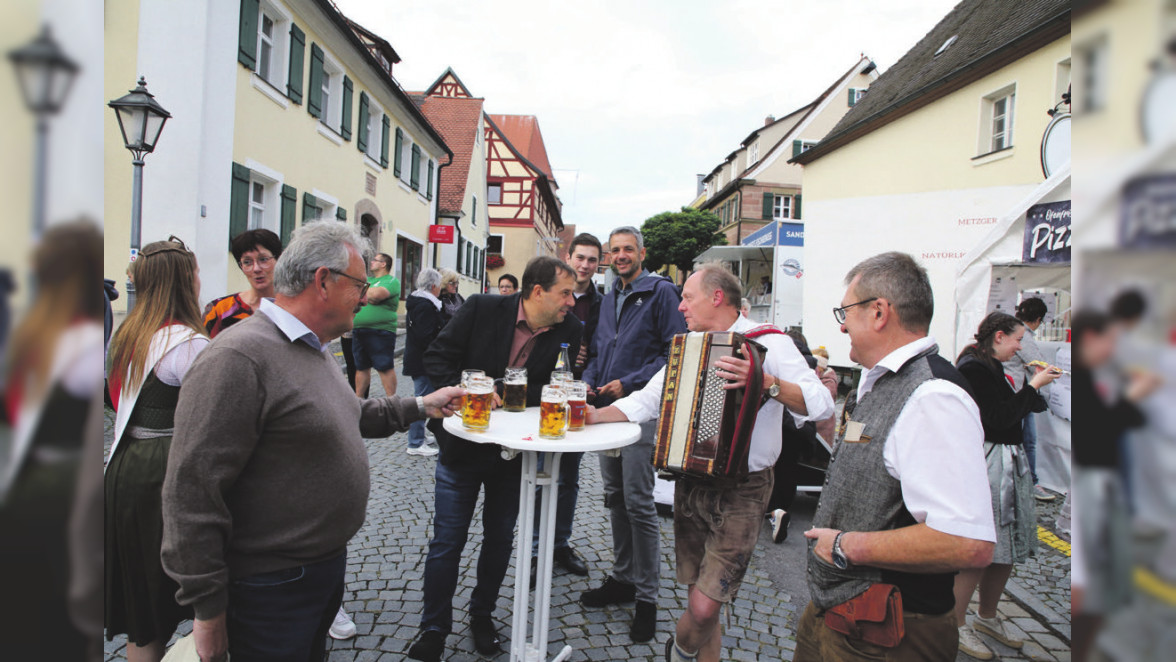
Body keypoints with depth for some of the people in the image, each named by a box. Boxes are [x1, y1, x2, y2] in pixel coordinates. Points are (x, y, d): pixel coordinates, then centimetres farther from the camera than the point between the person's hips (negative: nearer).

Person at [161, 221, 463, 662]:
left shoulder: (314, 350, 9)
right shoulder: (238, 358, -25)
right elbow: (191, 493, -25)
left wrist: (420, 406, 19)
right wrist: (208, 610, -20)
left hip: (327, 565, 9)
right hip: (272, 588, -9)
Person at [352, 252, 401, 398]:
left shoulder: (391, 281, -3)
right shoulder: (367, 280, 22)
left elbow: (376, 294, -20)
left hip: (380, 332, -7)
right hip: (358, 330, 7)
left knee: (385, 368, -5)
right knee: (361, 367, 13)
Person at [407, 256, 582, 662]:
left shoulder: (570, 331, -9)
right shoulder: (482, 309, -14)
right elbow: (437, 358, -9)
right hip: (463, 444, -2)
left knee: (500, 537, 16)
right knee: (447, 540, 8)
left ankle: (482, 614, 40)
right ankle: (434, 628, 27)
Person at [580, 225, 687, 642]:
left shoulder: (660, 291, -6)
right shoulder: (608, 299, 16)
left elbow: (674, 353, -13)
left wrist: (629, 384, -18)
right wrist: (589, 382, 2)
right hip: (607, 409, 8)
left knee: (638, 502, -6)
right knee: (615, 498, 14)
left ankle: (647, 597, 7)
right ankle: (622, 577, 29)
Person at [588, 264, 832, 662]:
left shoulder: (768, 343, -8)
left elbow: (820, 403, -20)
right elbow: (648, 400, 14)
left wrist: (766, 383, -33)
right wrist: (597, 415, 2)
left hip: (740, 493, -6)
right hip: (691, 484, 6)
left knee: (704, 609, -6)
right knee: (700, 602, 13)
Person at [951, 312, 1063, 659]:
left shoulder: (990, 367, 15)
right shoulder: (973, 367, -14)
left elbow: (1012, 411, 18)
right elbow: (999, 418, -20)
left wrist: (1035, 383, 13)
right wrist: (1033, 386, -11)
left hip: (1007, 463, 10)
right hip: (986, 464, -10)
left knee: (1006, 549, 16)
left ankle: (987, 617, 32)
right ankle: (956, 624, 10)